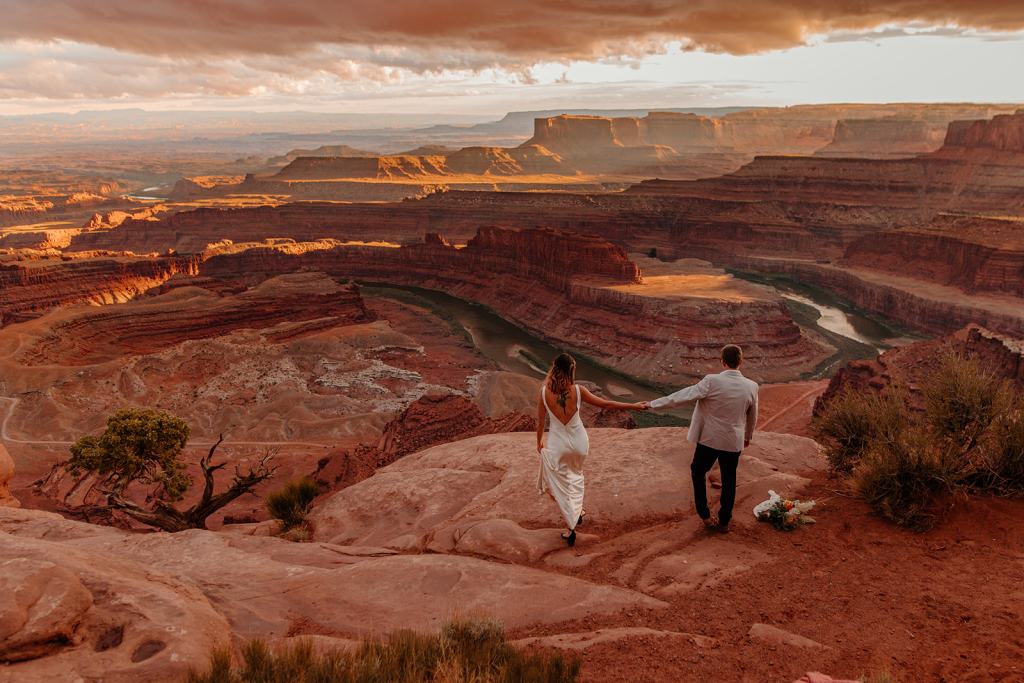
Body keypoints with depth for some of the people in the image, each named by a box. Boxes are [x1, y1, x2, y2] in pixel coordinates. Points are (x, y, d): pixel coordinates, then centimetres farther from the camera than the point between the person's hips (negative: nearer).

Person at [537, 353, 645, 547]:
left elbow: (541, 421, -3)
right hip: (578, 441, 2)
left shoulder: (545, 392, -15)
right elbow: (606, 404, -10)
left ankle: (572, 527, 16)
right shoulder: (578, 390, -16)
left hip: (556, 444, -2)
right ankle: (577, 511, 39)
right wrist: (633, 406, 0)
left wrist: (539, 441, 14)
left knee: (558, 484, 14)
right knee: (575, 474, 32)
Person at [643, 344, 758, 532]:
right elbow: (752, 416, 7)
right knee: (729, 481, 18)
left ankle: (705, 515, 22)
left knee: (698, 471, 21)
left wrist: (653, 404, -11)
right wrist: (748, 436, 26)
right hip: (734, 442, 3)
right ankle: (724, 521, 28)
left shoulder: (712, 381, -21)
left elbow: (683, 395, -19)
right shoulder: (751, 386, -8)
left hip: (709, 439, -3)